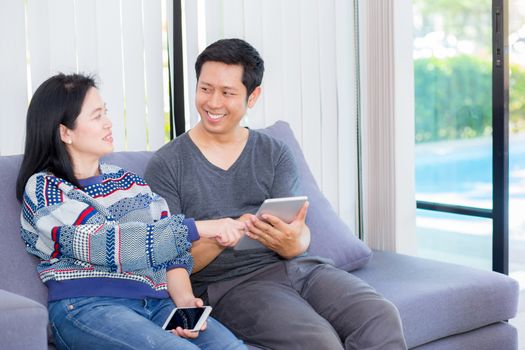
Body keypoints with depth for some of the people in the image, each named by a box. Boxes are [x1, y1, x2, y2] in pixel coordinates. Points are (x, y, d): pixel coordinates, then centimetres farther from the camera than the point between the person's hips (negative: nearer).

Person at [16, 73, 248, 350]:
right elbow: (109, 244, -13)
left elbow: (171, 250, 14)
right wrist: (199, 228, -16)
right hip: (86, 307, -5)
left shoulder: (130, 181, 19)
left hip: (156, 302, 5)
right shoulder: (43, 189, 1)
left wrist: (184, 299, -7)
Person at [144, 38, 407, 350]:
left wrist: (293, 243, -22)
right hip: (231, 283, -3)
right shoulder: (166, 165, 4)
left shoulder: (276, 154, 13)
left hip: (298, 266, 4)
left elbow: (300, 234, 3)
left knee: (382, 317, -24)